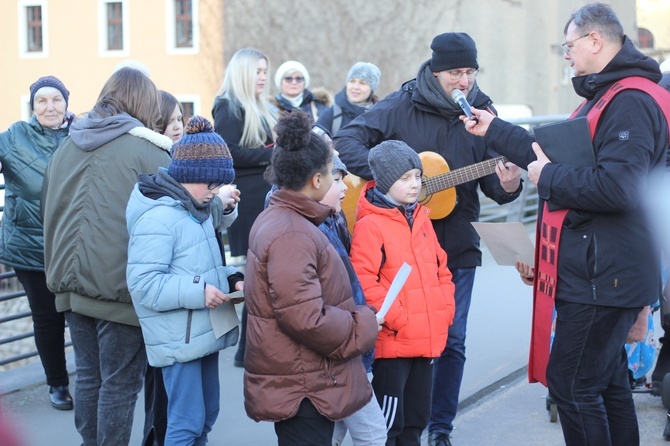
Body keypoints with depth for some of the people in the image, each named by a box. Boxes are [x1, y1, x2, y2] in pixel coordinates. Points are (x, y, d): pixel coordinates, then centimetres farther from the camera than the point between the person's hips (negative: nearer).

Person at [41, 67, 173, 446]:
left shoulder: (67, 147, 9)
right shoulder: (149, 152, -11)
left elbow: (49, 212, 17)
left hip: (74, 282, 6)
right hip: (121, 287, -6)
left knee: (89, 376, 17)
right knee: (120, 384, 3)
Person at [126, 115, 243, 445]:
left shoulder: (194, 209, 11)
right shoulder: (158, 217, -20)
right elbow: (143, 283, -25)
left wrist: (230, 278, 2)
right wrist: (198, 291, -27)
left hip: (204, 332, 10)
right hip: (179, 340, -10)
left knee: (207, 415, 17)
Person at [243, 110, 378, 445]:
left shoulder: (273, 218, 11)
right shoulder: (292, 235, -22)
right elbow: (306, 318, -28)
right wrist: (363, 326, -13)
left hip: (298, 378, 10)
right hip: (303, 388, -10)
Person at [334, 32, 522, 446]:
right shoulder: (402, 106, -8)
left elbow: (493, 183, 3)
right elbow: (348, 139, -12)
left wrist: (508, 186, -21)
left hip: (458, 245, 2)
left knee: (452, 340, 6)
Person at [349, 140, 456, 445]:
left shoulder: (421, 219, 12)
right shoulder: (370, 225, -13)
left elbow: (440, 268, 19)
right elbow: (363, 280, -20)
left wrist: (445, 310, 7)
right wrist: (396, 318, -19)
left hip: (428, 339, 8)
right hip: (392, 342, -8)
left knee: (417, 419, 18)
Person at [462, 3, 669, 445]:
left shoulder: (631, 102, -19)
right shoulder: (605, 96, 16)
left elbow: (617, 187, -31)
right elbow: (557, 156, 22)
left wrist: (548, 178, -18)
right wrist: (494, 130, 24)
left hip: (604, 275, -11)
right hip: (602, 271, 11)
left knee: (571, 383, -6)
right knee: (608, 381, 18)